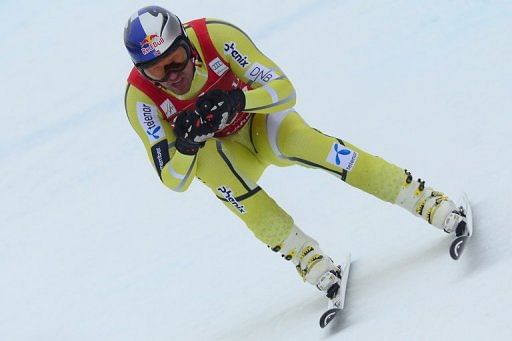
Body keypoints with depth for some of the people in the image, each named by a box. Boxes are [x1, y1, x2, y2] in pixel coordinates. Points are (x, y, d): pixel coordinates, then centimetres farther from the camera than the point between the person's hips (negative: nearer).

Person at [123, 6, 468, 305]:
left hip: (258, 119, -1)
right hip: (212, 153, 1)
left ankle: (425, 199, -27)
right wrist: (186, 145, -44)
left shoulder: (216, 36, -29)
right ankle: (310, 259, -30)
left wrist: (238, 99, -45)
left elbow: (285, 90, -26)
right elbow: (174, 180, -23)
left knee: (297, 140, -33)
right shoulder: (141, 98, -26)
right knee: (211, 153, -34)